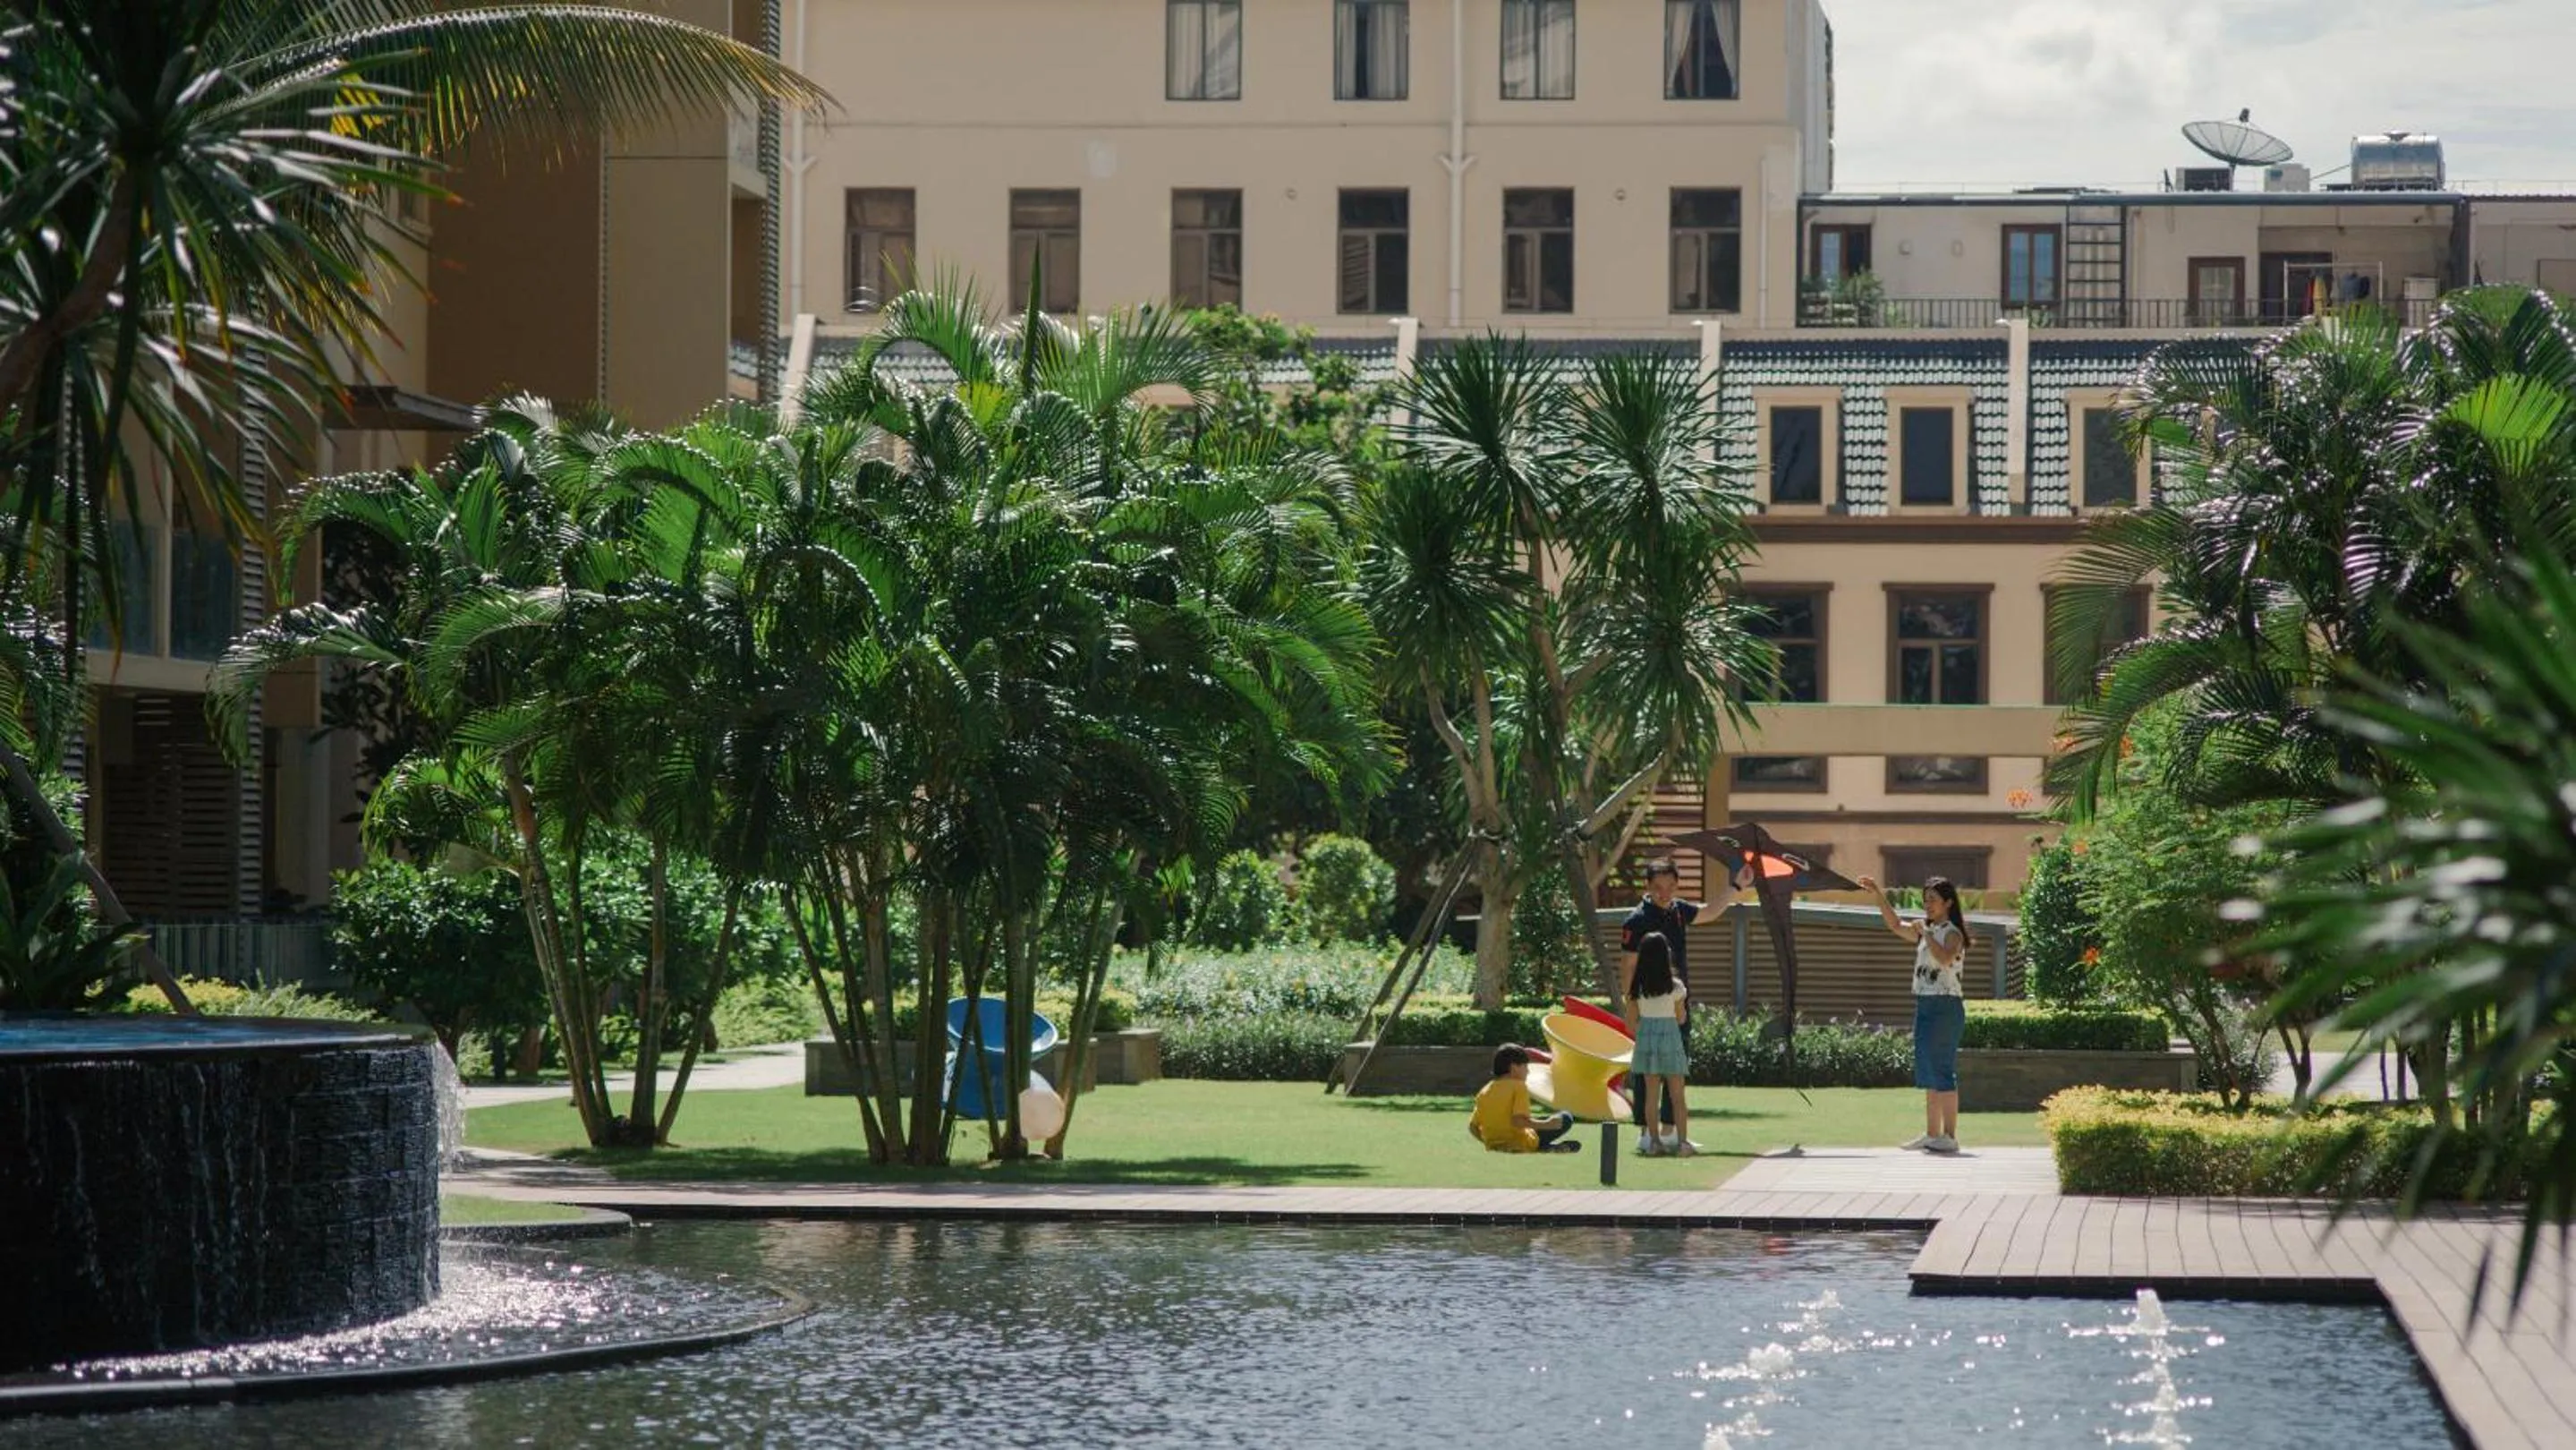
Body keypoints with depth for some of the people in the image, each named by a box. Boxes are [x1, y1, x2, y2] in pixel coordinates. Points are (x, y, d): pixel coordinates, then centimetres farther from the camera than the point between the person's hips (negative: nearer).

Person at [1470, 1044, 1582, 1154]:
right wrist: (1547, 1124, -12)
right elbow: (1519, 1121, -23)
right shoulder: (1519, 1086, -9)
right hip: (1521, 1147, -6)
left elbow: (1472, 1127, 9)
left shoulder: (1484, 1091, 9)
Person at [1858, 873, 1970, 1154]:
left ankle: (1950, 1137, -10)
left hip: (1945, 1006, -9)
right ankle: (1932, 1135, 16)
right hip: (1924, 1005, 9)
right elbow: (1895, 925, 21)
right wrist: (1878, 895, 15)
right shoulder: (1925, 931, 15)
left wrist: (1927, 934, -20)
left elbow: (1945, 958, -28)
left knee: (1941, 1070, -10)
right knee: (1928, 1072, 11)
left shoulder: (1953, 934, -10)